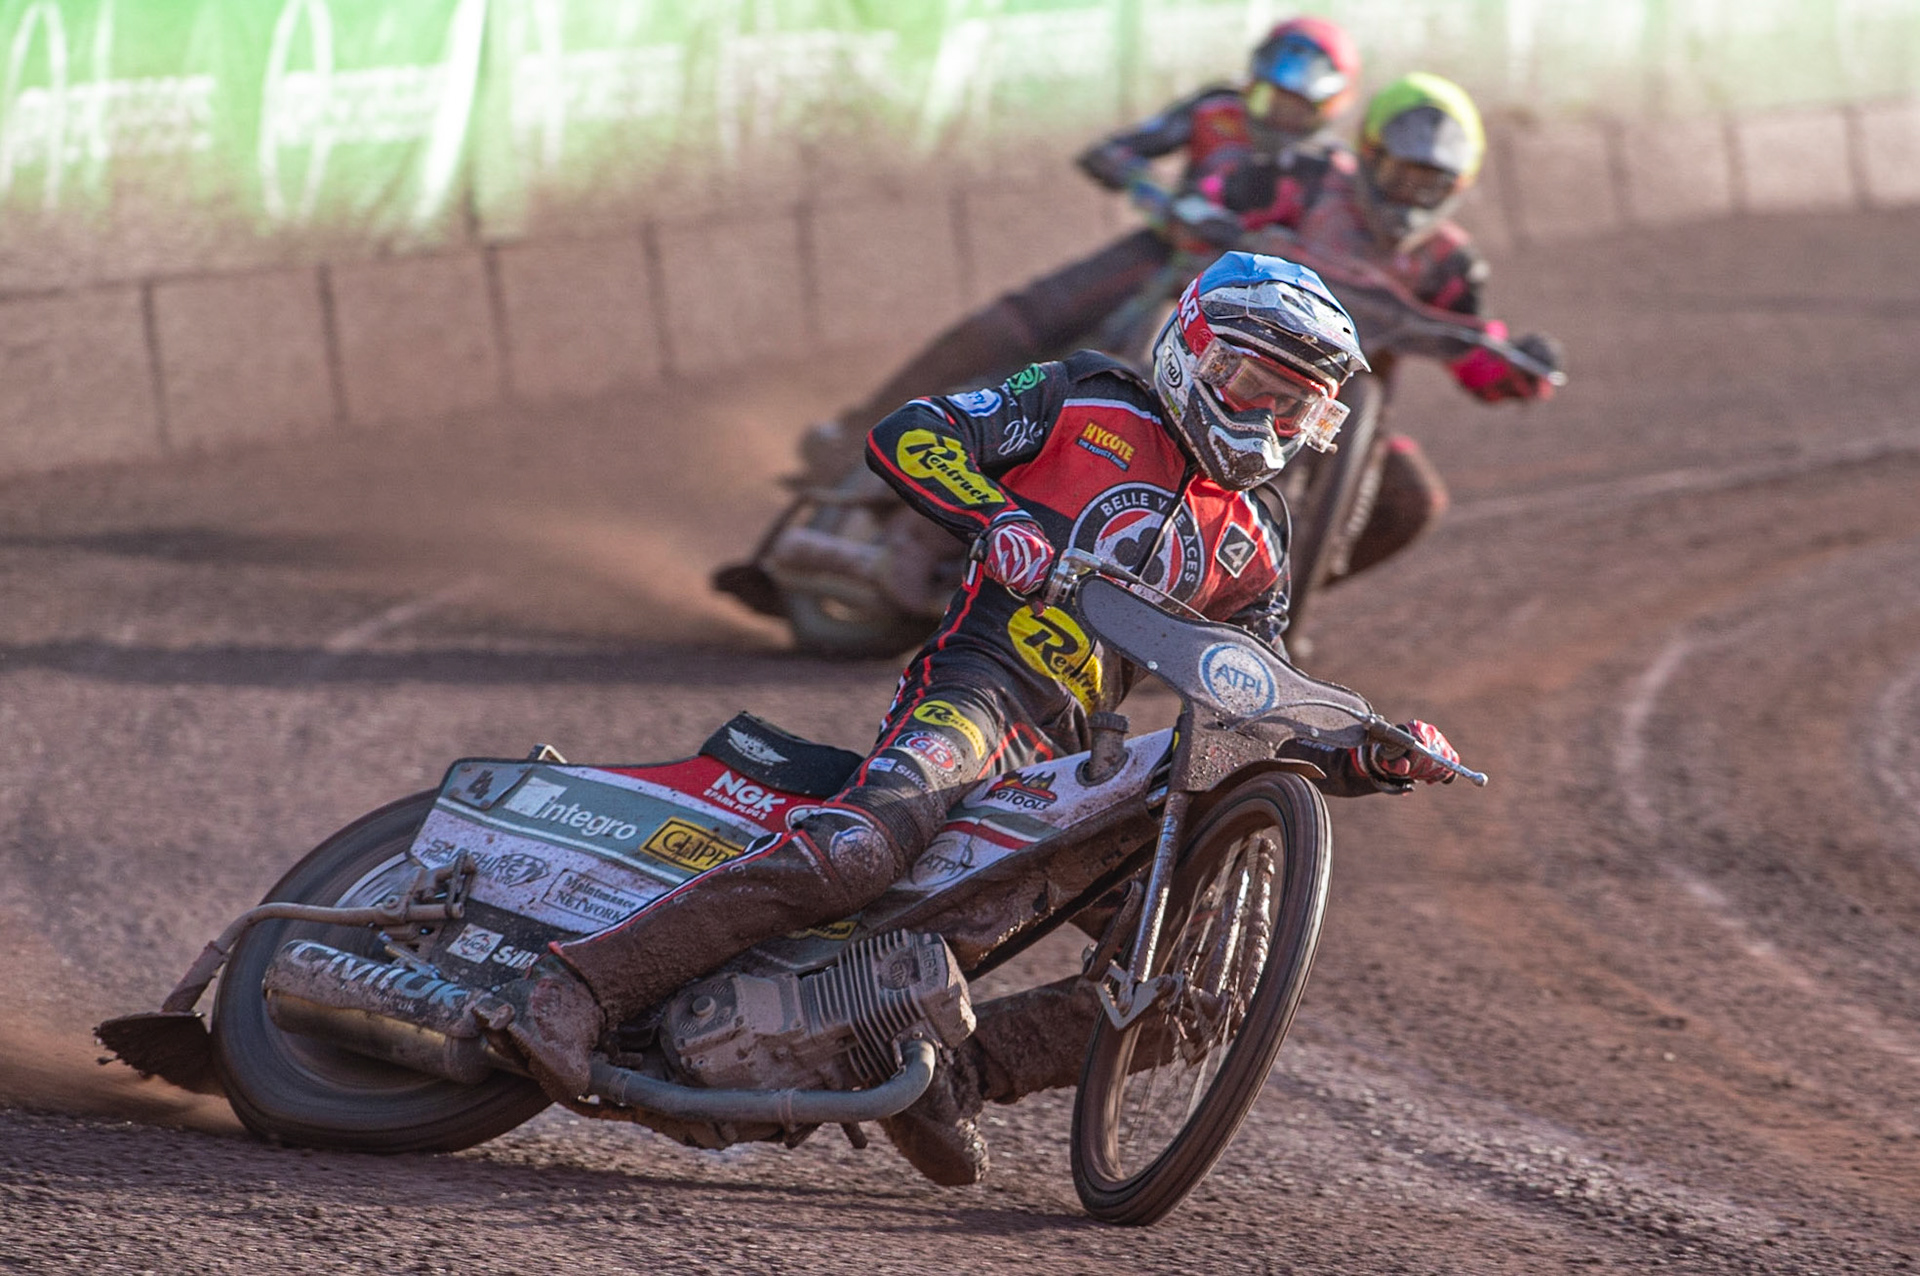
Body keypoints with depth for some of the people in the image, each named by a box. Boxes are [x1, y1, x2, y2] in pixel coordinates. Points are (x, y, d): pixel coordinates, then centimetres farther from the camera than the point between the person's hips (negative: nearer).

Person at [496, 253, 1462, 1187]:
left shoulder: (1250, 552, 25)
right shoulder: (1090, 406, 10)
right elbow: (904, 436, 1)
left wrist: (1375, 760, 9)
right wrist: (1001, 519, -15)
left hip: (1075, 759, 7)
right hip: (976, 685, -7)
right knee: (857, 849, -35)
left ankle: (957, 1070, -9)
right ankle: (575, 987, -37)